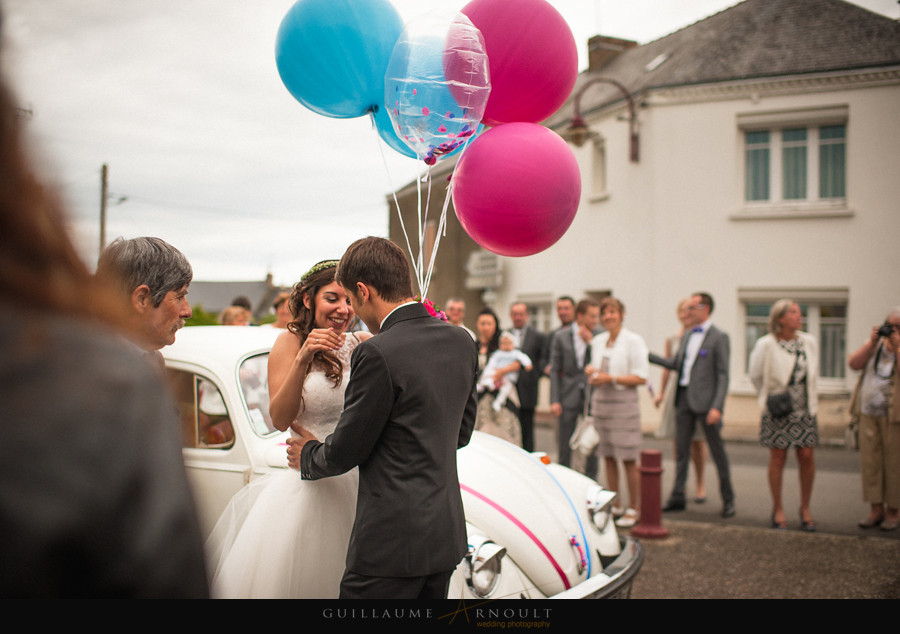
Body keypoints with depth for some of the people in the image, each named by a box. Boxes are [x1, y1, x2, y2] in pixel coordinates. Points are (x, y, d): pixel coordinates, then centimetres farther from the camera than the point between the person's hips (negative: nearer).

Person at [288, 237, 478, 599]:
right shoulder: (461, 342, 4)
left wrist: (309, 456, 11)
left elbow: (345, 452, -10)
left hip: (393, 542, -8)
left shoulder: (378, 354, -18)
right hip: (446, 534, 8)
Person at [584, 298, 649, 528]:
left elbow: (641, 377, -11)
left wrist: (610, 379, -17)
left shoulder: (633, 341, -7)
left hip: (623, 403, -6)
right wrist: (590, 370, 3)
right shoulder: (598, 341, 13)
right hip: (600, 403, 6)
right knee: (608, 457, 10)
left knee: (628, 460, -4)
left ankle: (634, 509, 5)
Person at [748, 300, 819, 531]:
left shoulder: (809, 342, 3)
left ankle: (805, 508, 15)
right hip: (777, 411, -3)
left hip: (804, 410, 3)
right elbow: (755, 375, 4)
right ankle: (778, 509, 14)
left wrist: (807, 397, 15)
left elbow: (813, 373, 16)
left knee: (806, 456, 0)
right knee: (778, 458, 1)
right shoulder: (766, 345, -9)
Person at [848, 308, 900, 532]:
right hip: (869, 413, 5)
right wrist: (872, 342, -4)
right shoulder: (876, 342, 14)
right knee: (870, 462, 5)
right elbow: (854, 364, 3)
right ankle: (876, 509, 15)